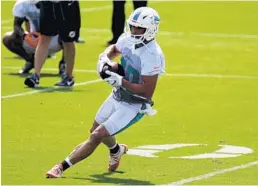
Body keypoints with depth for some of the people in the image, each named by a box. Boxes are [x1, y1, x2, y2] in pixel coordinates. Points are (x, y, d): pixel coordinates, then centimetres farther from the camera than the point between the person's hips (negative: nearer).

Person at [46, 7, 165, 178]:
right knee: (96, 130, 28)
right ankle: (116, 150, 59)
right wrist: (104, 59, -5)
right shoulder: (129, 39, -8)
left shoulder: (152, 55, -31)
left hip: (134, 106, -8)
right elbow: (113, 49, 17)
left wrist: (121, 81, -33)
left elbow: (147, 92, -30)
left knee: (97, 136, -14)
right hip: (117, 96, 9)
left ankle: (62, 167, -7)